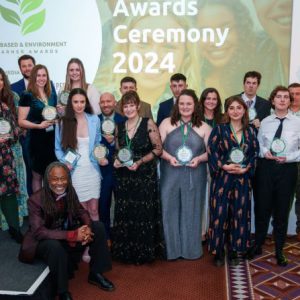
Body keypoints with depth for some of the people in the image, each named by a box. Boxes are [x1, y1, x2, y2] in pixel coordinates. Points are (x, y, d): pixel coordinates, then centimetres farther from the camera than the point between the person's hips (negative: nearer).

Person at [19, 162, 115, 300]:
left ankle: (95, 274, 2)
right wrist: (72, 235, -36)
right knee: (55, 246, -38)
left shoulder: (69, 191, -9)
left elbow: (81, 211, 1)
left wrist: (87, 227, -24)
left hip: (67, 233, 5)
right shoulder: (36, 200, -24)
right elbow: (39, 232, -29)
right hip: (44, 241, -5)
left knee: (98, 226, -11)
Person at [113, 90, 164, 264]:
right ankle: (126, 252, 22)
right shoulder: (119, 127, 9)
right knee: (125, 214, 7)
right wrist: (117, 160, -2)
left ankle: (144, 251, 17)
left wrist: (140, 162, -15)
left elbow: (158, 149, -7)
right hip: (124, 177, 4)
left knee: (144, 214, 1)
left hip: (145, 176, -4)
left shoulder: (148, 124, -5)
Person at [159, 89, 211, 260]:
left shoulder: (204, 127, 5)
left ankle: (191, 248, 23)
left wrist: (199, 158, -14)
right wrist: (169, 157, -16)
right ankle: (171, 248, 20)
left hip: (194, 176, 0)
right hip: (170, 175, 0)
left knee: (191, 211, 8)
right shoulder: (167, 123, 3)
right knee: (170, 211, 5)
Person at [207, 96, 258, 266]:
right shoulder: (219, 129, 1)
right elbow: (211, 151, -5)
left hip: (243, 179, 3)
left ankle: (234, 250, 22)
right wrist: (224, 166, -16)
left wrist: (245, 169, -9)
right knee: (220, 213, 1)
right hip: (222, 178, -2)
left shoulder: (250, 131, 8)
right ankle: (218, 251, 15)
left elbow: (255, 153, 5)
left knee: (239, 214, 7)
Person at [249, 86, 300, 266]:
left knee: (282, 211, 9)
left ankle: (279, 251, 27)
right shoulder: (265, 122, 6)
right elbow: (258, 144, 9)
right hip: (266, 167, 2)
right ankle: (258, 245, 30)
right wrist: (265, 152, -11)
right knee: (262, 208, 10)